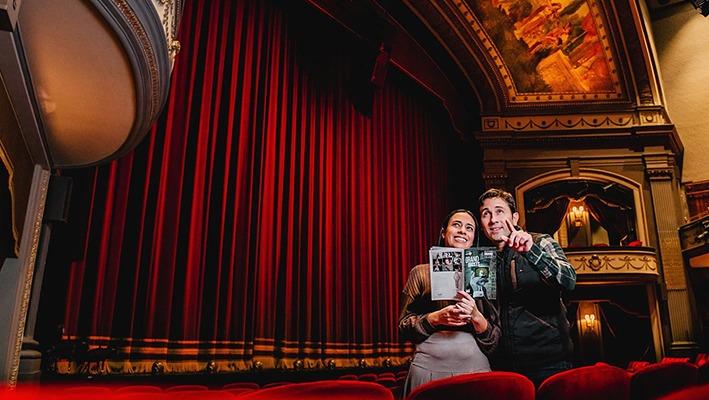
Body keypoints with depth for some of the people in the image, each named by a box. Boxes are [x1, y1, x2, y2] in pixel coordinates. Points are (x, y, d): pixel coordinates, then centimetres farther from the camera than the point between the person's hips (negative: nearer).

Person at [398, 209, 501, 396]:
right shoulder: (421, 272, 3)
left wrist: (475, 316, -14)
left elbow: (495, 339, 5)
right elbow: (404, 326, 2)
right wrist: (436, 317, -14)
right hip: (429, 367, -1)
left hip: (475, 367, 2)